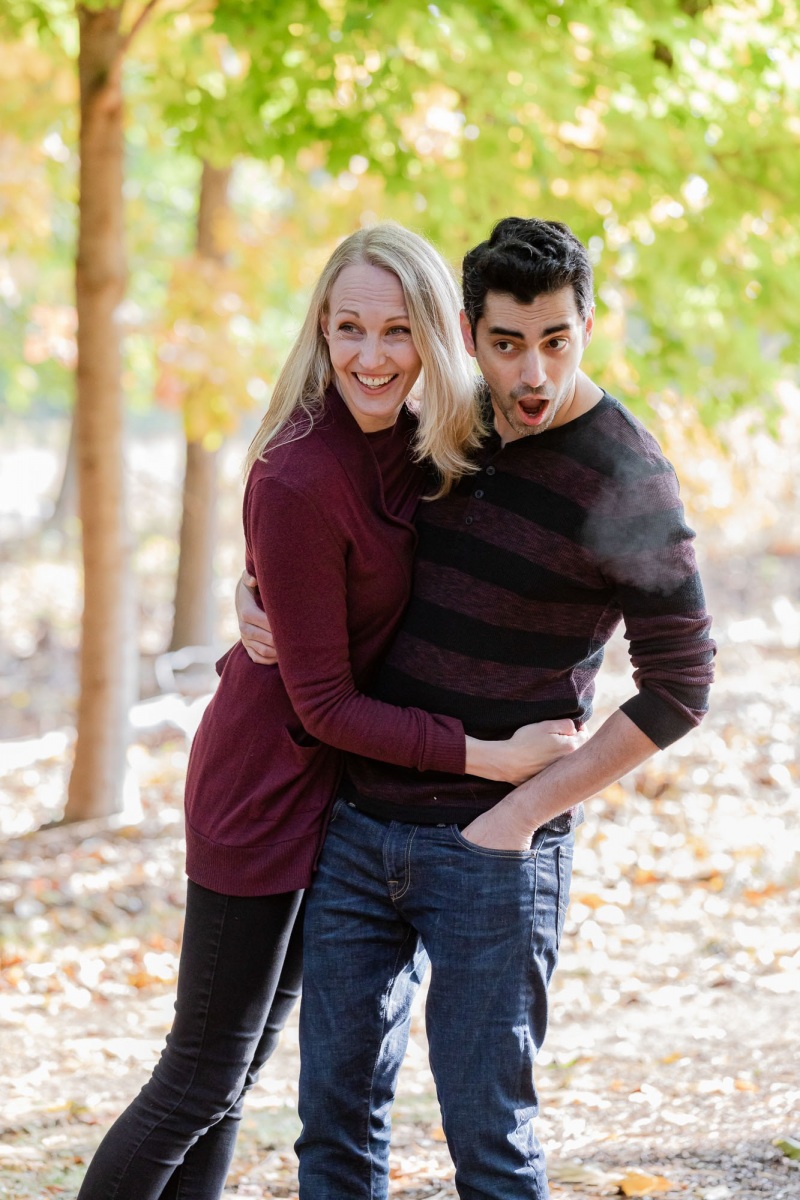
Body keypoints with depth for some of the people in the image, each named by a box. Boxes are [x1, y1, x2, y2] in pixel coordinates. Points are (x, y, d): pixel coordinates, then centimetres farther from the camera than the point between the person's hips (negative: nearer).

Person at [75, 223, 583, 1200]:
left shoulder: (411, 445, -2)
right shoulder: (298, 480, -26)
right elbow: (325, 703, -22)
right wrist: (487, 757, -24)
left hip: (338, 787, 8)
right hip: (267, 784, -8)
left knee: (237, 1076, 16)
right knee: (200, 1082, 1)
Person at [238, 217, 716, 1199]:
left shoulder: (625, 481, -13)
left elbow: (678, 687, -12)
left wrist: (525, 811, -14)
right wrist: (265, 608, 3)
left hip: (492, 848, -6)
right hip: (359, 824, 6)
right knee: (336, 1107, 8)